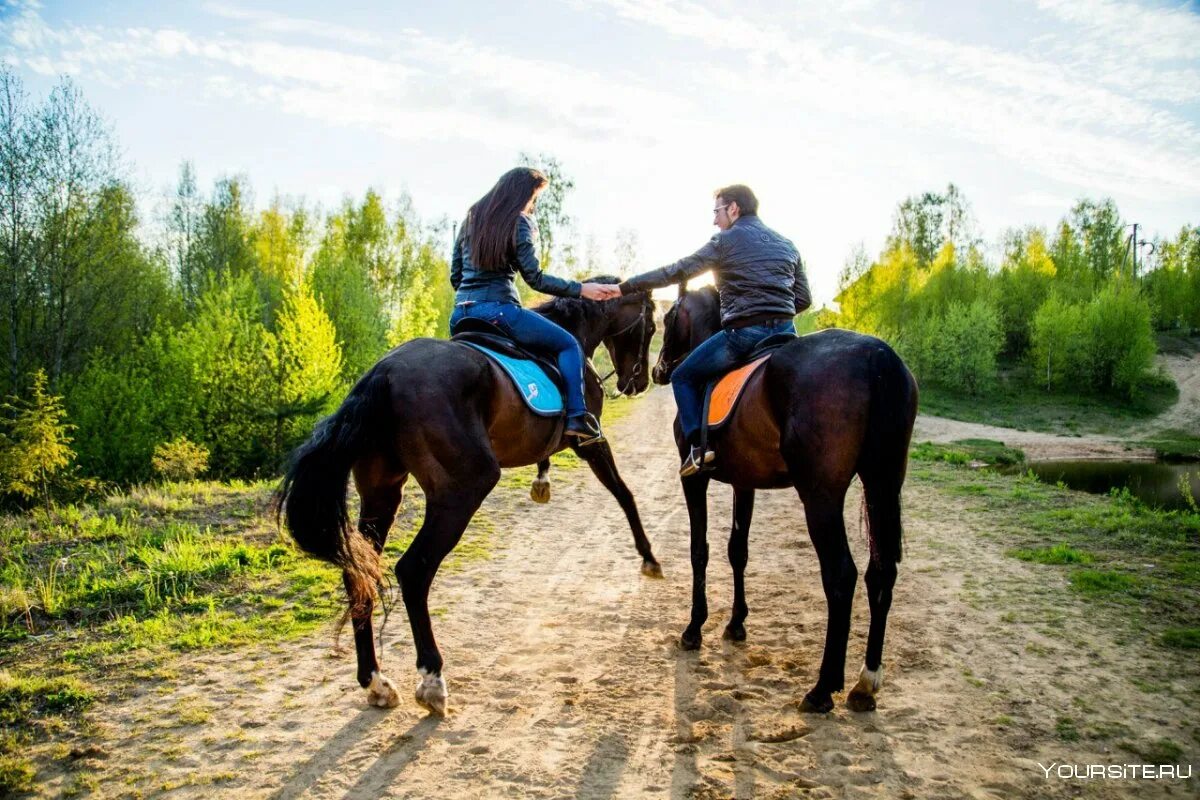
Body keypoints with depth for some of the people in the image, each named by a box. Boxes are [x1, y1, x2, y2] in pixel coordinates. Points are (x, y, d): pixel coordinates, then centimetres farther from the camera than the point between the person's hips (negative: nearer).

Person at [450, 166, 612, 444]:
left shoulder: (471, 220, 18)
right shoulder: (520, 223, -1)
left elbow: (455, 276, 19)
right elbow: (535, 278, -8)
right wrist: (581, 289, -2)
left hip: (461, 313, 7)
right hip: (498, 310, -7)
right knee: (569, 345, 5)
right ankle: (577, 417, -9)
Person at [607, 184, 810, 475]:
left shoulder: (725, 241, 1)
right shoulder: (787, 245, 20)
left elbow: (677, 272, -3)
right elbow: (803, 298, 18)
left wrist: (625, 287, 1)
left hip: (743, 331, -6)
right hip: (786, 331, 6)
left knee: (683, 377, 10)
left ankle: (699, 448, -6)